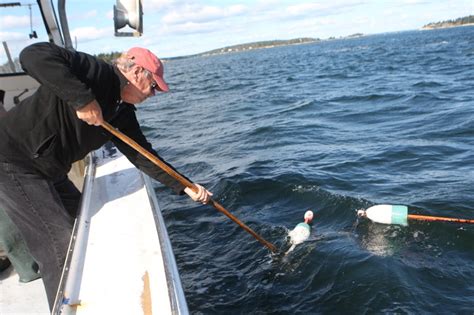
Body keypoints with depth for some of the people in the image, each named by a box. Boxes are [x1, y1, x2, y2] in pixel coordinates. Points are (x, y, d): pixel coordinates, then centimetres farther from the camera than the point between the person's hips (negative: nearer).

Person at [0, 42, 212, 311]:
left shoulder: (123, 113, 4)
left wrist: (186, 187, 1)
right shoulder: (96, 72, -20)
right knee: (62, 245, -10)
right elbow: (35, 56, -32)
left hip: (51, 173, 9)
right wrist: (82, 98, -37)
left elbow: (143, 155, 5)